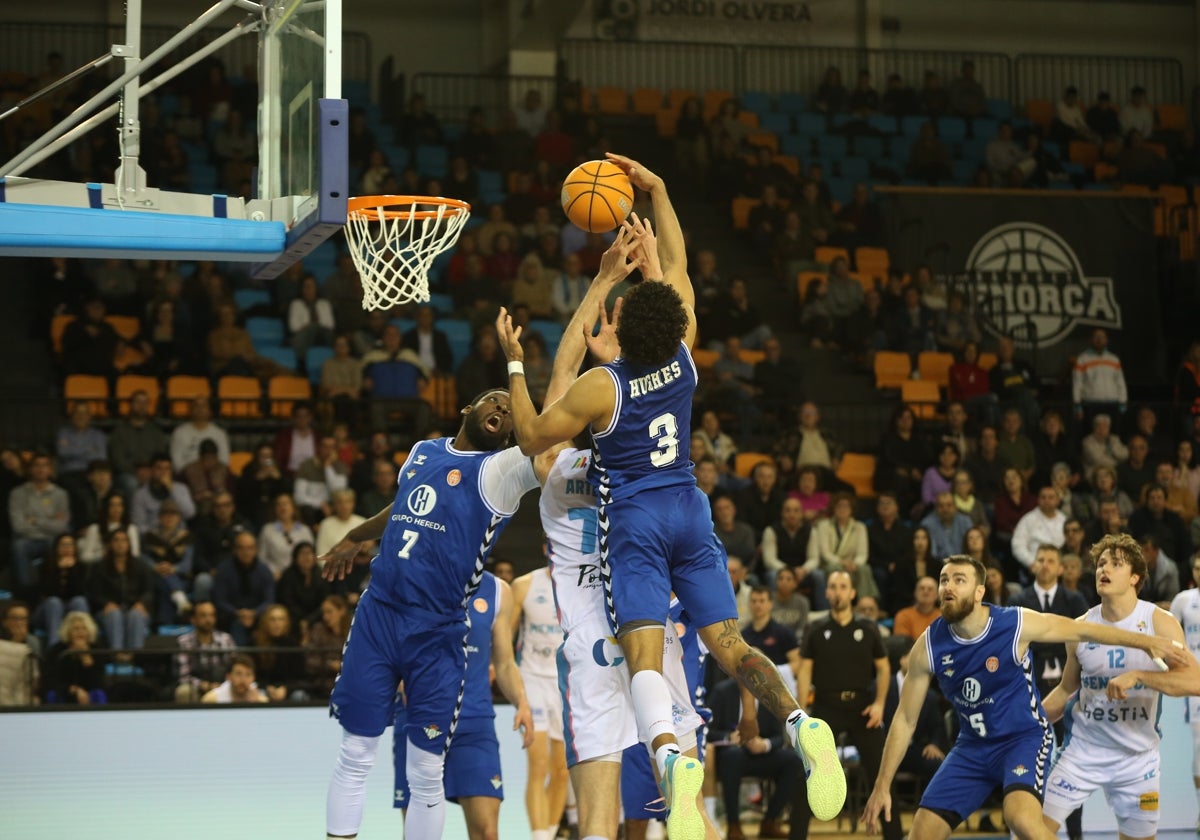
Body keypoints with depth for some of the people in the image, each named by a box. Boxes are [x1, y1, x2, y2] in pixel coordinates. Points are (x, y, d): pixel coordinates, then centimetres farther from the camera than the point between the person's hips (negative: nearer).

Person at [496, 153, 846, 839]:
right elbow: (677, 268, 12)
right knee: (730, 646, 5)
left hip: (635, 522, -4)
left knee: (644, 655, -16)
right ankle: (801, 723, -21)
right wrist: (656, 191, 17)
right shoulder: (684, 357, -1)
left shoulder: (601, 387, -12)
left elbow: (532, 438, -2)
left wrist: (514, 365, 5)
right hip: (691, 512, 5)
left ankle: (672, 755, -42)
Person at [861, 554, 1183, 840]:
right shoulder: (928, 646, -12)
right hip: (972, 746, 4)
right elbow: (905, 719, -4)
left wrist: (1145, 641, -3)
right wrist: (882, 786, -5)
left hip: (1024, 738, -4)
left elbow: (1082, 630, -3)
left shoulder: (1016, 624, -19)